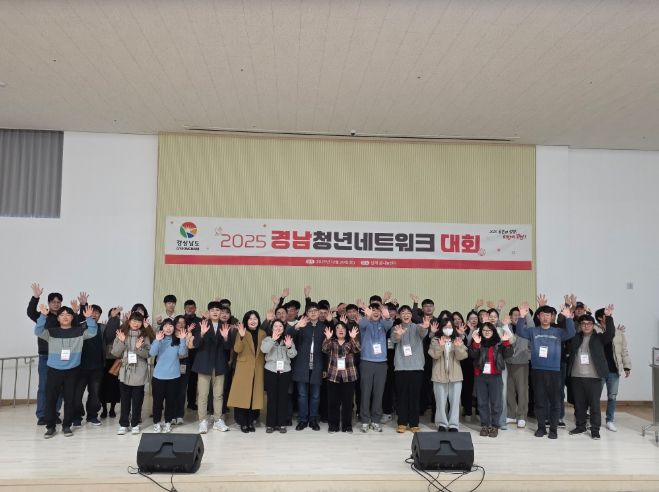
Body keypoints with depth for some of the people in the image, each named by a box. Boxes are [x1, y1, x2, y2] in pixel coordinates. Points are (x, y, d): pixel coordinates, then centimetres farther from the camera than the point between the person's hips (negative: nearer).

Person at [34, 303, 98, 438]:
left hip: (72, 371, 0)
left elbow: (92, 332, -10)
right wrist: (43, 316, -25)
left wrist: (89, 318, -24)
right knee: (50, 398, 4)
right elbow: (38, 331, -12)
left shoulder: (79, 331, 2)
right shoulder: (51, 331, 2)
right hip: (54, 370, 0)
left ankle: (67, 426, 20)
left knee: (70, 399, 6)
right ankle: (50, 426, 16)